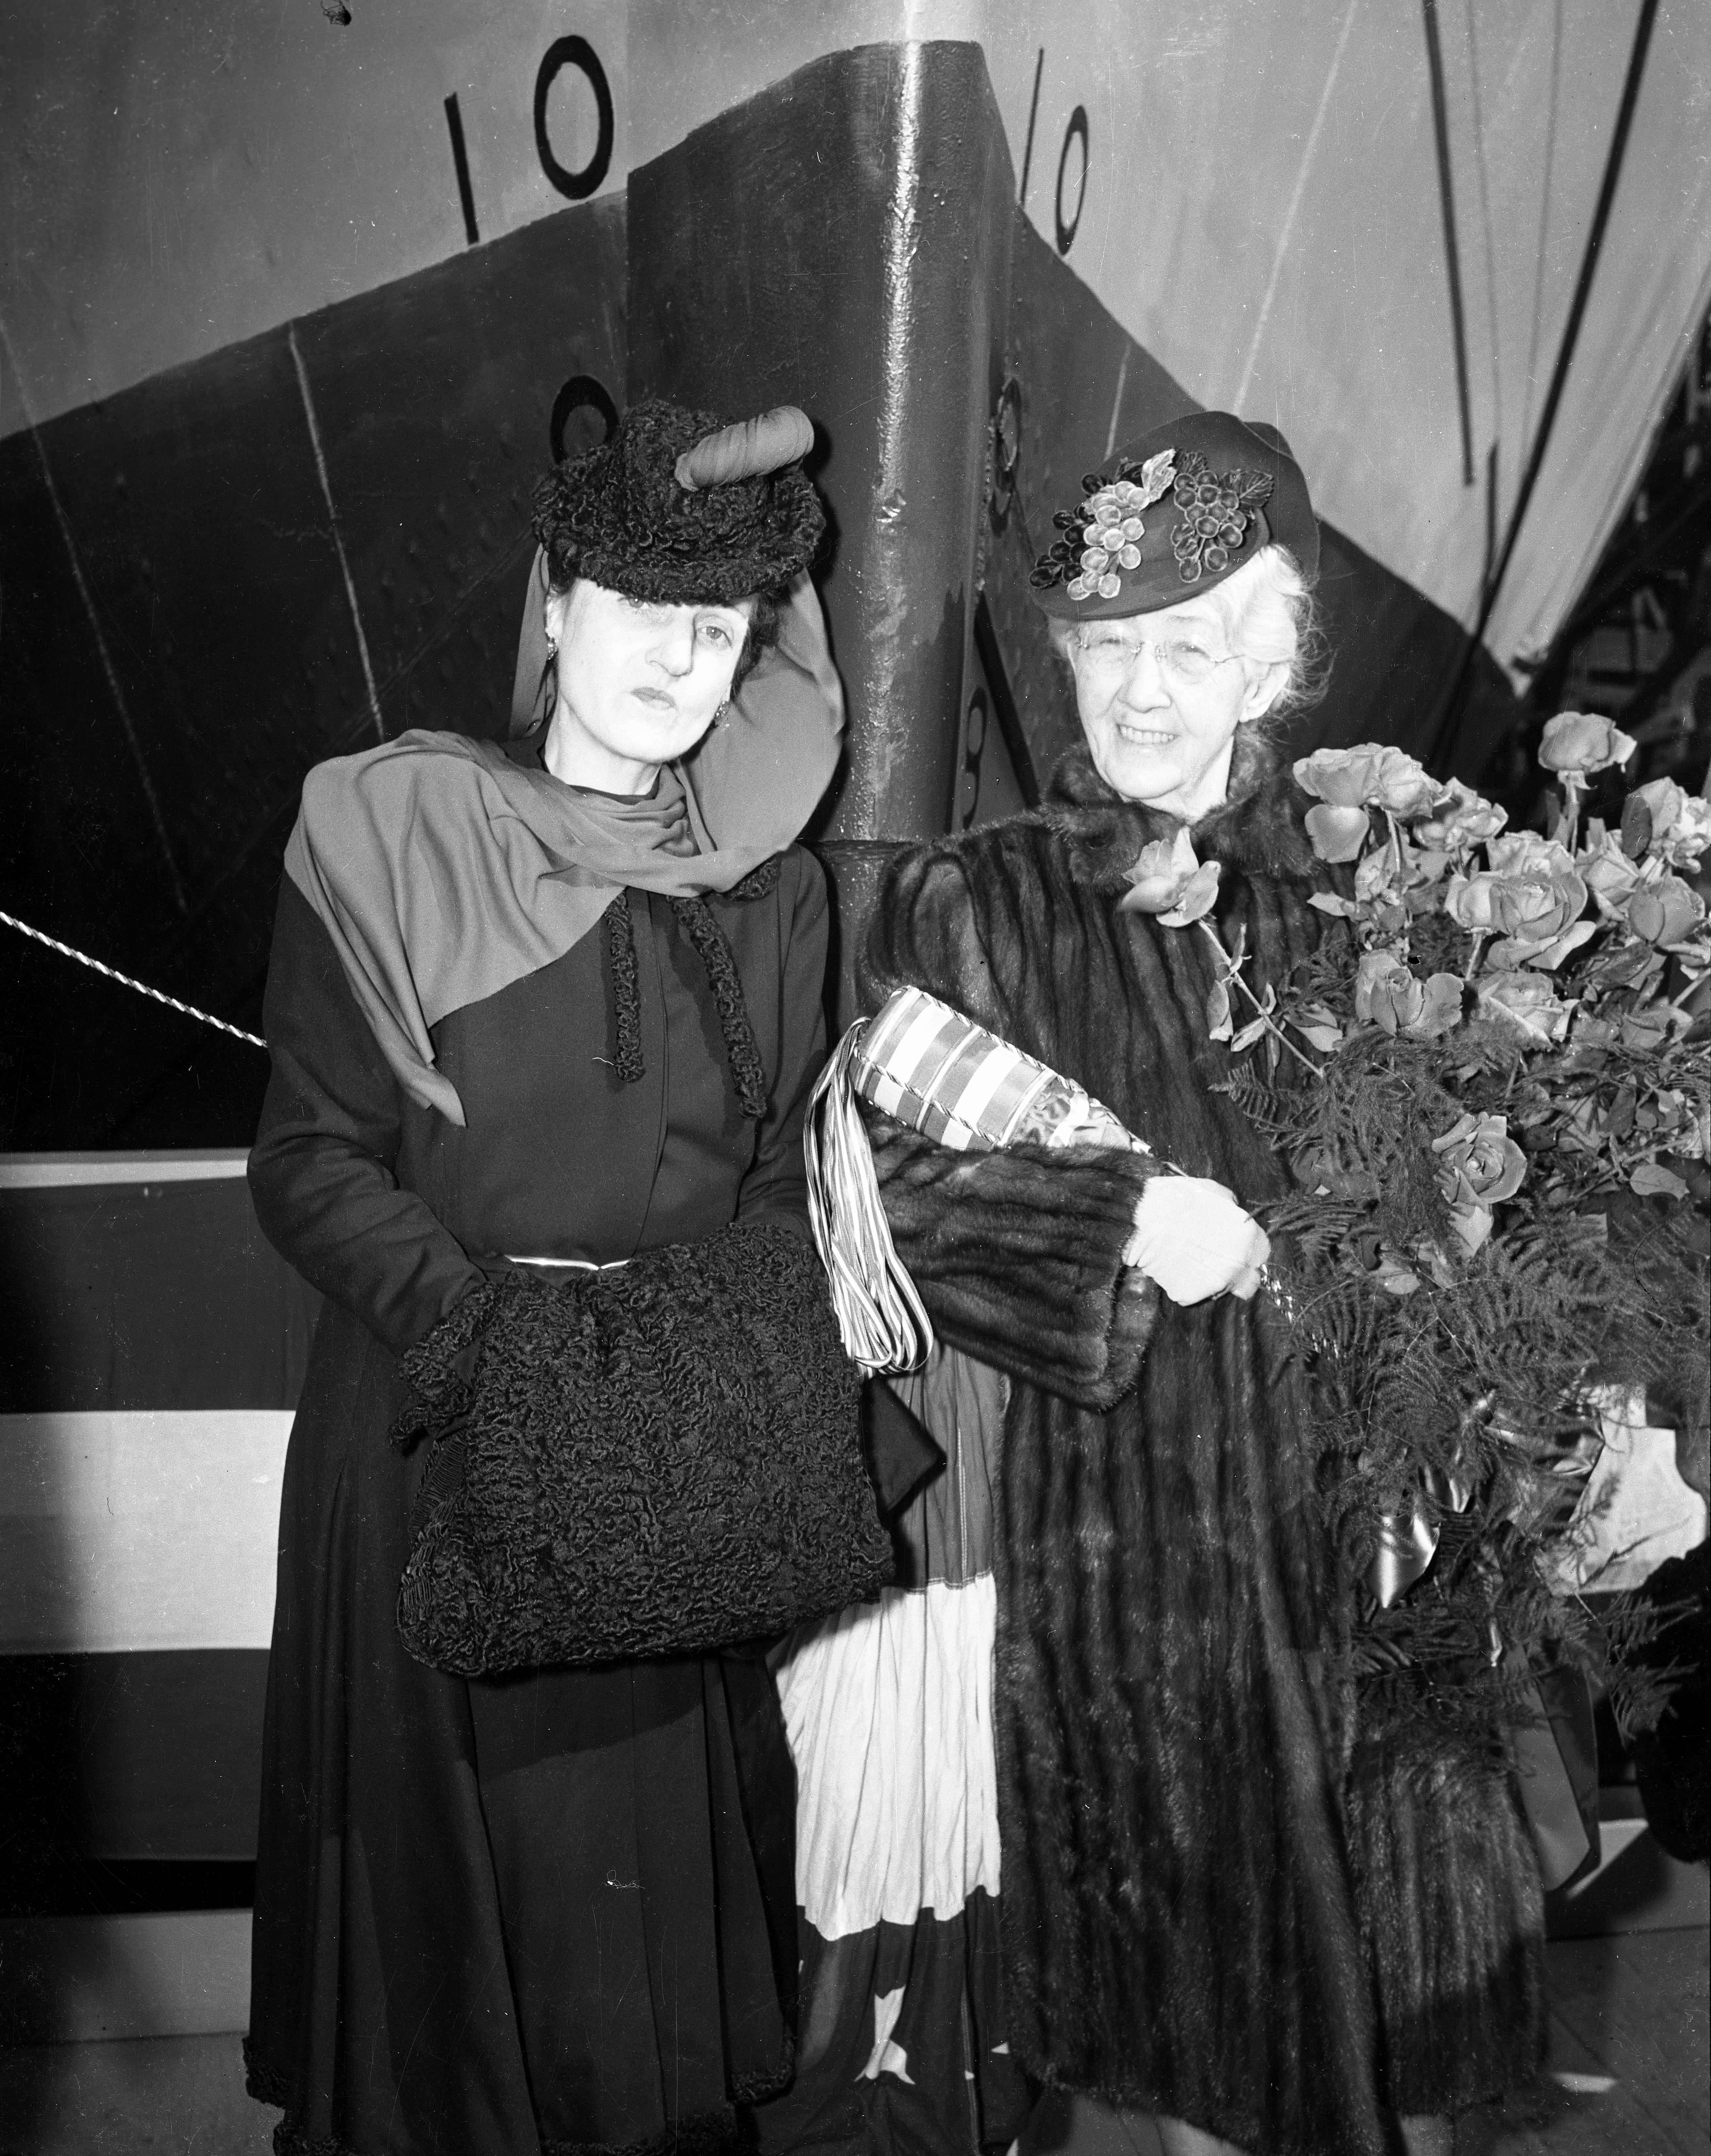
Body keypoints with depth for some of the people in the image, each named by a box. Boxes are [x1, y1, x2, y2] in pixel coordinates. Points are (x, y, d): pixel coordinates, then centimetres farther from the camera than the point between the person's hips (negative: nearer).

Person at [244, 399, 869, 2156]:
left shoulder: (773, 890, 5)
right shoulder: (385, 837, -6)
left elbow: (780, 1180, 8)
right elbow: (310, 1160, -7)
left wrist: (752, 1352, -9)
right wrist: (485, 1328, -21)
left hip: (691, 1442, 3)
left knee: (675, 1822, 14)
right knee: (466, 1831, 9)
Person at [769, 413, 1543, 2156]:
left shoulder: (1342, 903, 4)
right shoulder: (970, 906, -2)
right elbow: (889, 1176, -9)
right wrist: (1120, 1220, -17)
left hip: (1339, 1517, 3)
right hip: (1103, 1537, -2)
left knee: (1376, 2003, 11)